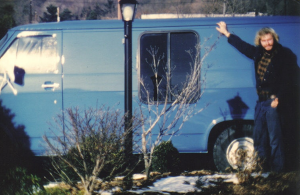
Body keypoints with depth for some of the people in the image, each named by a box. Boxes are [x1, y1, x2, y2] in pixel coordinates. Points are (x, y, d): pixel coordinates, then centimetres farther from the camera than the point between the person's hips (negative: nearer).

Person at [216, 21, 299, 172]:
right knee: (258, 137, 11)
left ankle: (277, 170, -2)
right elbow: (243, 46, 28)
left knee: (275, 138, -7)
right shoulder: (259, 53, 11)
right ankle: (262, 168, 21)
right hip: (261, 101, 8)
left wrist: (278, 99, -18)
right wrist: (226, 33, 34)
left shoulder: (284, 55, -9)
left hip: (274, 102, -8)